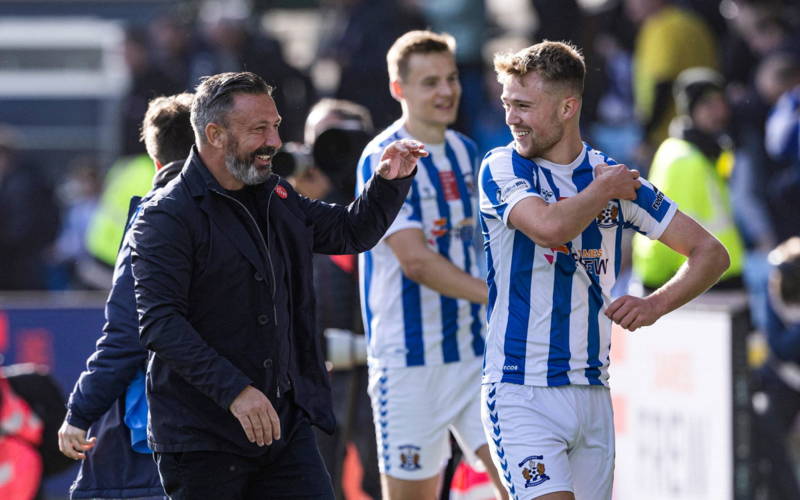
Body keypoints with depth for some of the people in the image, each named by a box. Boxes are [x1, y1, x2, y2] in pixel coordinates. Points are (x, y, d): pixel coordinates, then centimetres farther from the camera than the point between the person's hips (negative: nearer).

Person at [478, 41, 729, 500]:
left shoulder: (617, 178, 7)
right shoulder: (503, 167, -3)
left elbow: (711, 253, 9)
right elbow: (549, 227, -24)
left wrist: (654, 305, -8)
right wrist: (605, 188, -7)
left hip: (592, 392, 4)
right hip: (521, 393, -4)